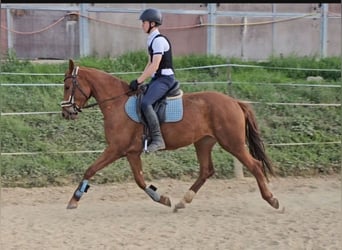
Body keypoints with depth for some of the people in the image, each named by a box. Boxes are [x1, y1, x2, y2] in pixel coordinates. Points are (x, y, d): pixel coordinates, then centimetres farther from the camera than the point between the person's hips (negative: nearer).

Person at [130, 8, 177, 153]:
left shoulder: (159, 40, -16)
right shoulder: (151, 40, 15)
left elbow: (154, 66, -22)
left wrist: (138, 81, -20)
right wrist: (140, 81, 13)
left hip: (164, 78, -11)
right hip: (157, 78, 11)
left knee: (146, 103, -29)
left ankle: (157, 139, -27)